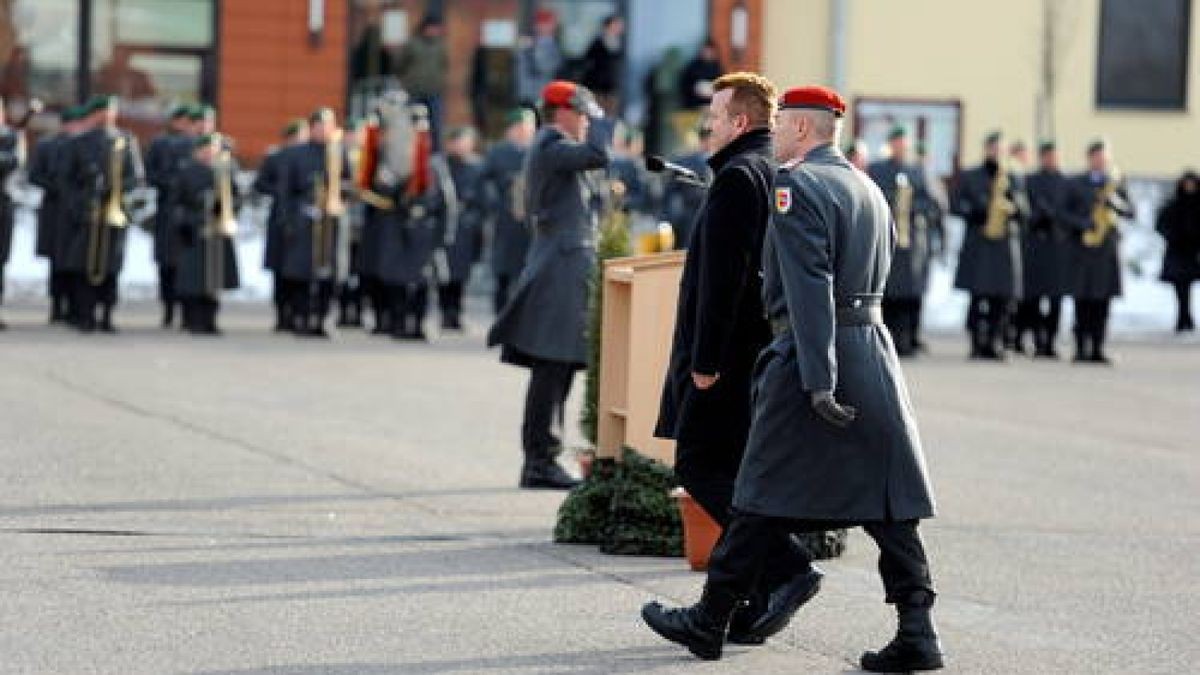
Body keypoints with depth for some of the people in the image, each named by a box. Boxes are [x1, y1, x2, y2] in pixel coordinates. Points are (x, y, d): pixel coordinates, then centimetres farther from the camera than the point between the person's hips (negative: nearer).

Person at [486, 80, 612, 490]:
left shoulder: (550, 148, 21)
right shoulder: (551, 147, -11)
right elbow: (598, 155, -27)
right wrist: (600, 118, -12)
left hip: (564, 270, 11)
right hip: (562, 270, -11)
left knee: (557, 370, 11)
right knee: (551, 369, -10)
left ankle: (539, 461, 13)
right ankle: (540, 462, -10)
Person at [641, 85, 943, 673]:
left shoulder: (796, 186, -11)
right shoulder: (868, 189, 16)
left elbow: (810, 288, -20)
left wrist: (817, 381, -25)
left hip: (810, 356, -7)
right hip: (875, 347, 7)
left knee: (765, 493, 1)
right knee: (889, 500, 4)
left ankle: (709, 622, 11)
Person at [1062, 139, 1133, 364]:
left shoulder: (1115, 183, 12)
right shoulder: (1076, 184, 6)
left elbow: (1130, 213, 7)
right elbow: (1065, 213, 4)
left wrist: (1116, 203, -13)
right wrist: (1083, 223, -12)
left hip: (1108, 247, 2)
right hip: (1083, 247, -2)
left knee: (1102, 302, 0)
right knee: (1082, 300, -4)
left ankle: (1097, 350, 3)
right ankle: (1081, 349, -1)